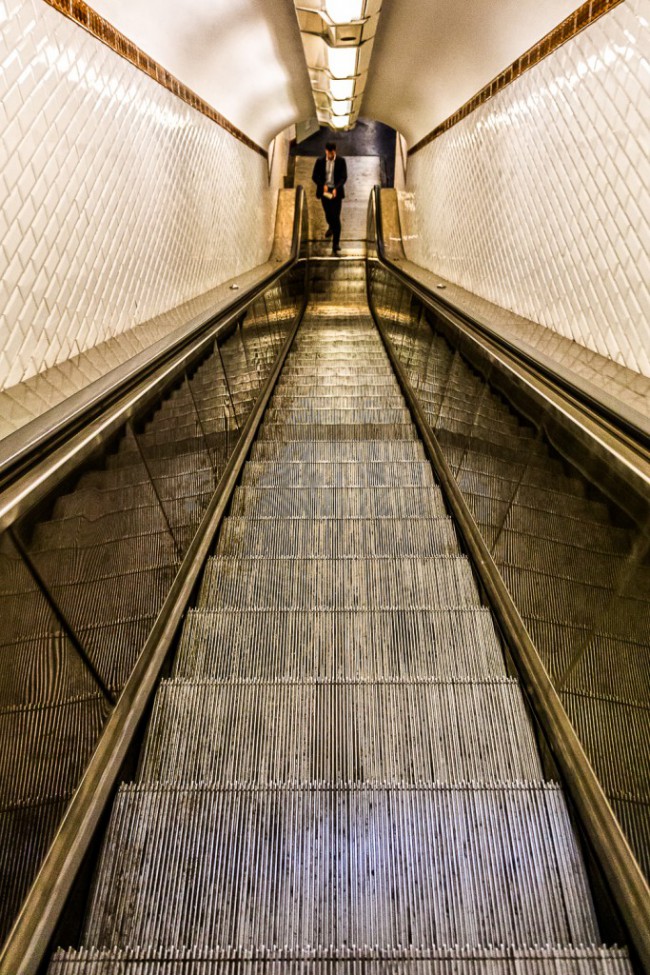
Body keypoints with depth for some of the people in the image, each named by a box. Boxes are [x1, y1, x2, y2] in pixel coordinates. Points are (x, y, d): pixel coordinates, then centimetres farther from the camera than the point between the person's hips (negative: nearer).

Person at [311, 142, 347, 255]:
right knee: (328, 214, 12)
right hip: (324, 191, 2)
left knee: (336, 217, -7)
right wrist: (322, 185, -16)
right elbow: (315, 176, 1)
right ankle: (331, 227, 50)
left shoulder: (341, 161, -4)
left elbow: (344, 177, -7)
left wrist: (336, 188, -23)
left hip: (336, 191, -2)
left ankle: (335, 244, -4)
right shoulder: (320, 161, -1)